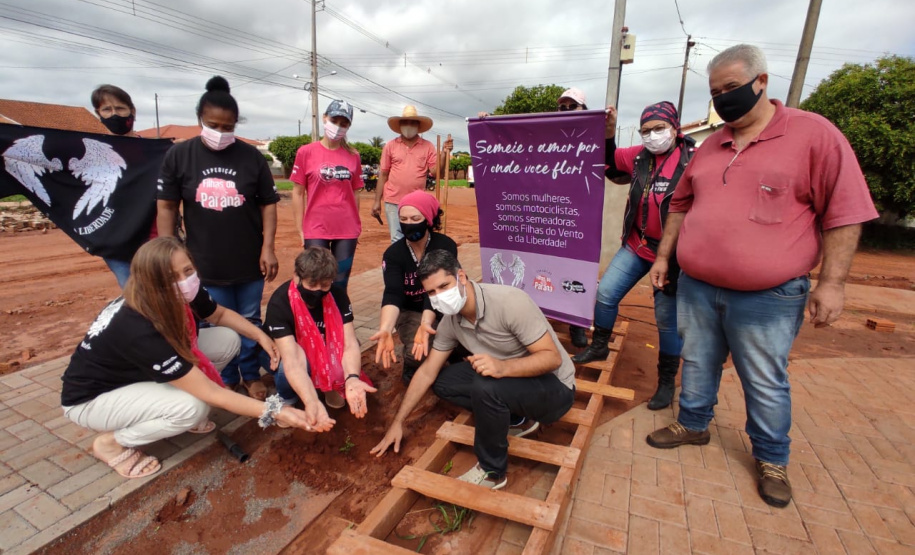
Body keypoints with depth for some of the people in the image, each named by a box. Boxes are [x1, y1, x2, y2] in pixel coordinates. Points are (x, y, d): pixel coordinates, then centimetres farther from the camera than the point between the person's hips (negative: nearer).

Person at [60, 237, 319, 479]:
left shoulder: (184, 294, -19)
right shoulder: (138, 330, -40)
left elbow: (220, 314, 5)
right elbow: (211, 393, -38)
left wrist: (260, 335, -11)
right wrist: (274, 412, -39)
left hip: (135, 373, 7)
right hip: (91, 399, -7)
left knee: (227, 339, -10)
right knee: (193, 407, -31)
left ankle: (173, 407, 7)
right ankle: (111, 442, -3)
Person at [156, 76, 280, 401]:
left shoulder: (252, 157, -3)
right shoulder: (178, 156, -2)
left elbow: (268, 203, 0)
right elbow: (167, 207, 1)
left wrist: (268, 247, -8)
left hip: (249, 263, 0)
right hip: (205, 265, 1)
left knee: (250, 321, 13)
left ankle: (251, 375, 31)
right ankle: (226, 380, 32)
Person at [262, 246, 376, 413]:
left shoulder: (337, 295, -24)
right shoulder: (279, 303, -34)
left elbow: (349, 343, -31)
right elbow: (292, 361, -43)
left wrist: (352, 379, -52)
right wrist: (312, 402, -59)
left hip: (320, 348, 3)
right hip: (281, 350, -3)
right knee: (294, 364, -36)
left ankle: (330, 384, 7)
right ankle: (286, 399, -2)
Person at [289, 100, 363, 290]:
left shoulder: (353, 155, 5)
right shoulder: (306, 152, -1)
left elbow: (354, 194, 9)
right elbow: (297, 193, 1)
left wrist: (356, 226, 8)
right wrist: (300, 229, -2)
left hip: (347, 231, 2)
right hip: (316, 230, -2)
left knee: (340, 283, 9)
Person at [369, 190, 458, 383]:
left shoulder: (445, 246, -17)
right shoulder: (393, 254, -13)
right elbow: (392, 293, -28)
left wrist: (426, 323, -47)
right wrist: (386, 329, -49)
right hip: (411, 311, -1)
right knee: (418, 352, -29)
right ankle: (413, 367, 7)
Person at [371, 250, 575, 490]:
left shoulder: (509, 302, -29)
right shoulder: (450, 321, -8)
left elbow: (553, 357, -27)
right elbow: (427, 372, 1)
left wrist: (503, 367, -44)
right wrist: (398, 422, 4)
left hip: (554, 387, -7)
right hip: (510, 380, 7)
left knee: (485, 387, -34)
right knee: (442, 382, -2)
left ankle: (491, 471, -8)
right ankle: (516, 420, 7)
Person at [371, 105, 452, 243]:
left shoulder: (428, 146, 3)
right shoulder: (390, 146, 2)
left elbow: (436, 172, -2)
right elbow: (383, 175, 4)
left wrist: (444, 153, -16)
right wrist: (377, 201, 2)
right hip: (393, 202, 0)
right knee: (397, 241, 4)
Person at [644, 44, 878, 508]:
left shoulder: (813, 134, -6)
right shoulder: (710, 147, 10)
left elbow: (844, 212, -8)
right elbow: (681, 205, 17)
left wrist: (831, 282, -12)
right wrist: (663, 256, 13)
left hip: (767, 299, -4)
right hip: (696, 288, 5)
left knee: (766, 383, 10)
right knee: (697, 364, 18)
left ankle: (772, 459, 32)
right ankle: (692, 425, 39)